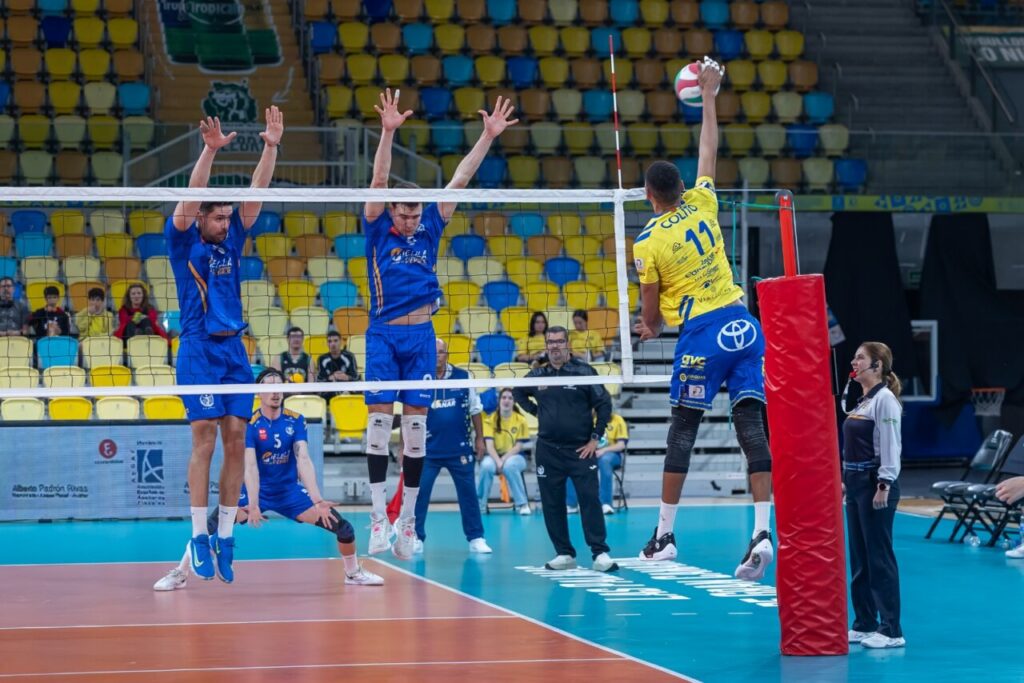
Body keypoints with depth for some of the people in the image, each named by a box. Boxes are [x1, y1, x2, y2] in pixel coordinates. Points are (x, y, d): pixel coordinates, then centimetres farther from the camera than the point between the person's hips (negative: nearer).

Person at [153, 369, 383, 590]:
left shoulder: (296, 421, -8)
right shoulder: (250, 424, -15)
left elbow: (303, 460, -18)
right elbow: (250, 467, -24)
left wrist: (317, 500, -31)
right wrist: (252, 504, -37)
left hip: (290, 492, 2)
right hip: (256, 492, -2)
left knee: (343, 527, -8)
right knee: (213, 525, -25)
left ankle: (354, 573, 19)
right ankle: (179, 575, -8)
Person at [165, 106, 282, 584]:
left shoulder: (231, 239, 12)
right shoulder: (182, 240, -2)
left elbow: (256, 192, 5)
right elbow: (191, 196, -18)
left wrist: (271, 147, -6)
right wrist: (209, 151, -29)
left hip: (235, 350, 5)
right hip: (199, 350, -5)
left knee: (236, 441, 0)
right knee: (205, 440, -9)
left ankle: (225, 536, 5)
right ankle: (199, 537, -5)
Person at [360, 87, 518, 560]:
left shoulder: (429, 229, 7)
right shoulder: (378, 230, 1)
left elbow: (460, 178, 6)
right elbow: (379, 181, -13)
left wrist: (488, 136, 2)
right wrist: (388, 132, -26)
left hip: (421, 335, 2)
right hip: (383, 334, -2)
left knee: (416, 423, 1)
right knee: (379, 418, -9)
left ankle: (407, 519, 6)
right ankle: (379, 515, -6)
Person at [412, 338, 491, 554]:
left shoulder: (463, 377, 0)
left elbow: (475, 410, 7)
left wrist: (479, 438, 6)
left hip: (460, 448, 1)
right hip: (428, 450, -1)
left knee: (468, 493, 5)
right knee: (419, 493, -1)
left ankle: (476, 538, 12)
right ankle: (416, 538, 9)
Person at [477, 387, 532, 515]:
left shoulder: (520, 420, -6)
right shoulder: (490, 420, -5)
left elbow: (519, 446, -8)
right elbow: (489, 445, -12)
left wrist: (504, 459, -23)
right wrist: (498, 461, -29)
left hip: (514, 457, -1)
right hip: (495, 456, 1)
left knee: (509, 465, -37)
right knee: (487, 465, -34)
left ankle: (522, 504, -23)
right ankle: (479, 504, -17)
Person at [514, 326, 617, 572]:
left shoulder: (583, 372, -2)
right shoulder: (538, 375, 8)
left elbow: (604, 404, -2)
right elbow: (519, 392, 27)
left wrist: (595, 438, -6)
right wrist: (535, 411, 11)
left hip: (580, 449, -4)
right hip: (548, 449, 4)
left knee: (590, 500, -10)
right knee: (552, 504, 3)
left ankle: (600, 553, -11)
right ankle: (564, 554, 10)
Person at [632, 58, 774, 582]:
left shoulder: (647, 242, -5)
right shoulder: (702, 205, 5)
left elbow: (650, 307, 4)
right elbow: (709, 151, 21)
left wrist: (650, 328, 26)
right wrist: (709, 95, 28)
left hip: (700, 333, -4)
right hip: (741, 323, 4)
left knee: (683, 430, 5)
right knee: (751, 425, -3)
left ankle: (665, 535, 10)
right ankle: (762, 531, -14)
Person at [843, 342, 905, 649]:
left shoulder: (884, 399, -12)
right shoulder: (862, 401, 16)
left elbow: (890, 445, -18)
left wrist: (884, 485, -21)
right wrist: (846, 480, 17)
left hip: (875, 484, -10)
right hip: (856, 484, 10)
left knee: (879, 557, -8)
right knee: (859, 557, 12)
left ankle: (891, 630, -5)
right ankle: (864, 624, 18)